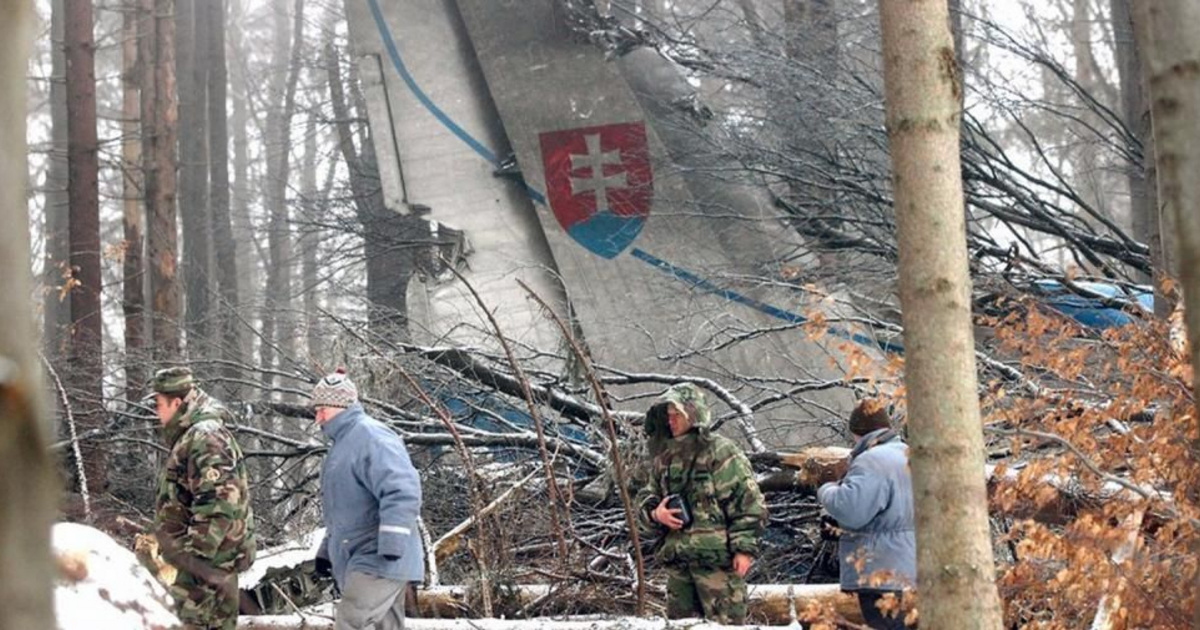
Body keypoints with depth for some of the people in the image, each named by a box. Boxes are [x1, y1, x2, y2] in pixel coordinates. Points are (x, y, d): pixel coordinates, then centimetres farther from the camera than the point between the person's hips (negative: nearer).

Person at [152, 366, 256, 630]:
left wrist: (196, 555, -24)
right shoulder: (193, 436, 19)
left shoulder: (205, 436, -15)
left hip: (205, 560, -11)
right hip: (212, 558, 11)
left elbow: (216, 503, -24)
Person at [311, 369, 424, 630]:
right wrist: (326, 551, 27)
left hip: (379, 560, -10)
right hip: (361, 560, 10)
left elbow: (402, 491, -25)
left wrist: (391, 546, -30)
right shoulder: (343, 443, 20)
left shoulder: (370, 436, -13)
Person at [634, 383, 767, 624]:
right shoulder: (664, 458, 14)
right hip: (677, 562, 7)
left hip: (717, 560, -7)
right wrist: (655, 514, -4)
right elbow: (645, 502, 20)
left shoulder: (721, 451, -6)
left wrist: (744, 548, -13)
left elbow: (748, 502, -9)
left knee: (724, 623, -7)